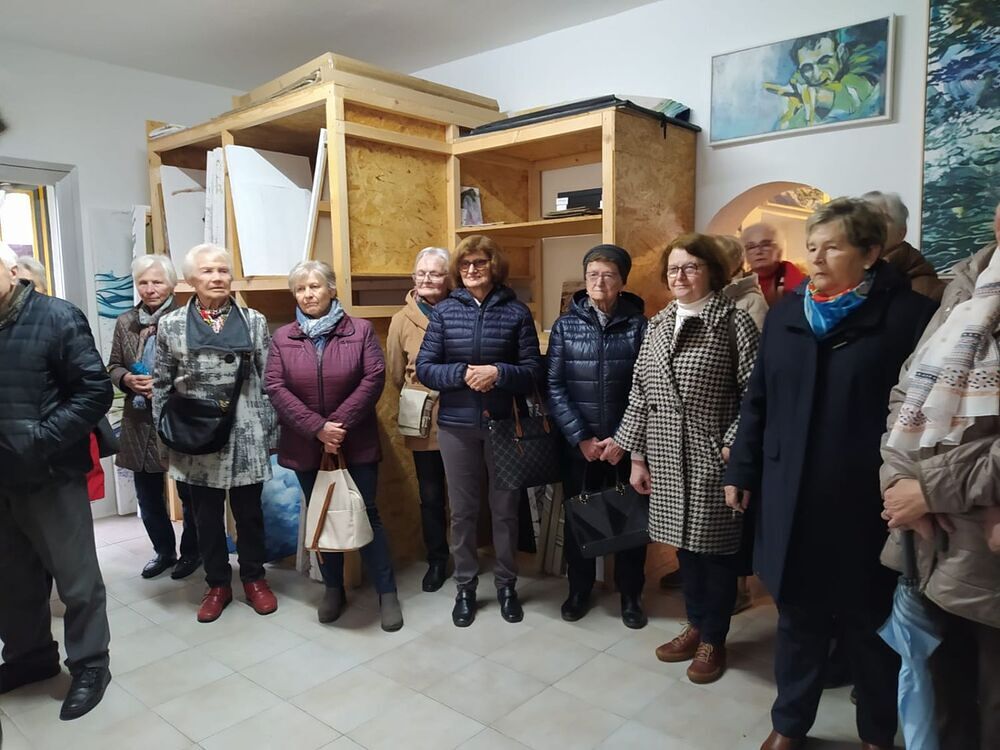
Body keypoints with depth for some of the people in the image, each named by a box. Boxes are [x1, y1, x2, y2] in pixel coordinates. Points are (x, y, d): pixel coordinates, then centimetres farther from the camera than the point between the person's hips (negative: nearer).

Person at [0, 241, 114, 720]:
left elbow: (96, 390, -12)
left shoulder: (56, 317, -9)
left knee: (76, 578, 7)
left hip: (50, 475, -5)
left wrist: (41, 439, -19)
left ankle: (89, 664, 24)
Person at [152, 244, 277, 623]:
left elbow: (268, 381, 2)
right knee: (207, 515, 12)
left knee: (248, 512, 11)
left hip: (245, 437, 0)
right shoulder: (170, 325, 2)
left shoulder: (254, 322, 1)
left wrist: (267, 429, -1)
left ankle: (254, 578, 30)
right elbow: (161, 384, 7)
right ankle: (217, 584, 29)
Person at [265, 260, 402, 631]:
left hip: (356, 442, -2)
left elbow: (373, 379, -10)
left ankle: (387, 592, 14)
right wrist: (317, 428, -17)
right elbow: (275, 388, -6)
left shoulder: (361, 330, -3)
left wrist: (339, 424, -17)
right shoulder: (282, 337, 2)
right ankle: (333, 589, 29)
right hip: (306, 444, 3)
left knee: (366, 514, 3)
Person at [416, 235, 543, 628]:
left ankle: (506, 585, 29)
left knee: (505, 509, 11)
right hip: (456, 425, 1)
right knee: (462, 511, 11)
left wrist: (497, 372, -20)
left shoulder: (516, 311, -2)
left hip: (503, 424, 0)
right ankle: (465, 587, 27)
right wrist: (463, 373, -17)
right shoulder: (444, 311, 1)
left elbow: (533, 371, -4)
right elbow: (424, 368, -2)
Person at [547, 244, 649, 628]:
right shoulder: (565, 325, 1)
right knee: (577, 518, 12)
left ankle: (630, 594, 29)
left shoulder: (639, 325, -2)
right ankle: (579, 589, 32)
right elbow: (554, 386, -4)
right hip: (578, 445, 1)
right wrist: (581, 437, -12)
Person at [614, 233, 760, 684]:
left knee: (715, 549, 8)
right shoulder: (657, 325, 10)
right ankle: (696, 625, 36)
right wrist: (638, 456, 9)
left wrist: (735, 444, -17)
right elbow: (640, 394, 10)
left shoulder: (734, 322, -7)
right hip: (668, 461, 5)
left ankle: (714, 639, 27)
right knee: (686, 544, 17)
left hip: (713, 460, -5)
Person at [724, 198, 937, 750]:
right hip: (789, 497, 3)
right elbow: (758, 400, 8)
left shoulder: (908, 315, -8)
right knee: (797, 617, 16)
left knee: (868, 623, 15)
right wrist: (742, 470, 7)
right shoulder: (786, 312, 5)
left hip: (864, 501, -3)